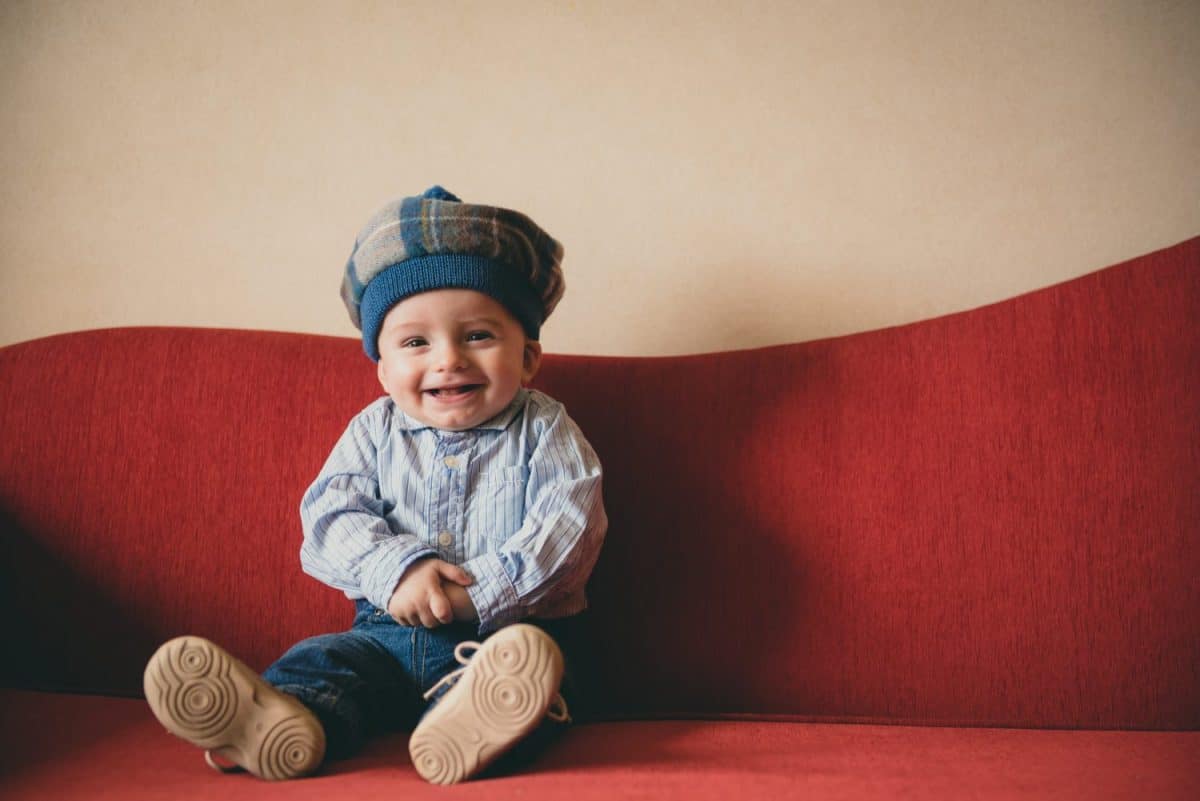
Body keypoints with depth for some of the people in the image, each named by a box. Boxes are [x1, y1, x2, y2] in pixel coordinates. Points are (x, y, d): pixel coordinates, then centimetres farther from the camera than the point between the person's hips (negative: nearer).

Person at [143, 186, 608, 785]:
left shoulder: (544, 431, 1)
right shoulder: (375, 431, 9)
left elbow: (567, 528, -11)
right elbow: (331, 513, -3)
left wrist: (480, 595, -22)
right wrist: (397, 570, -23)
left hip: (508, 627, -3)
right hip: (389, 631, 3)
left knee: (523, 658, -32)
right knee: (323, 659, -20)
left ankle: (469, 725, -61)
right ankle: (285, 720, -49)